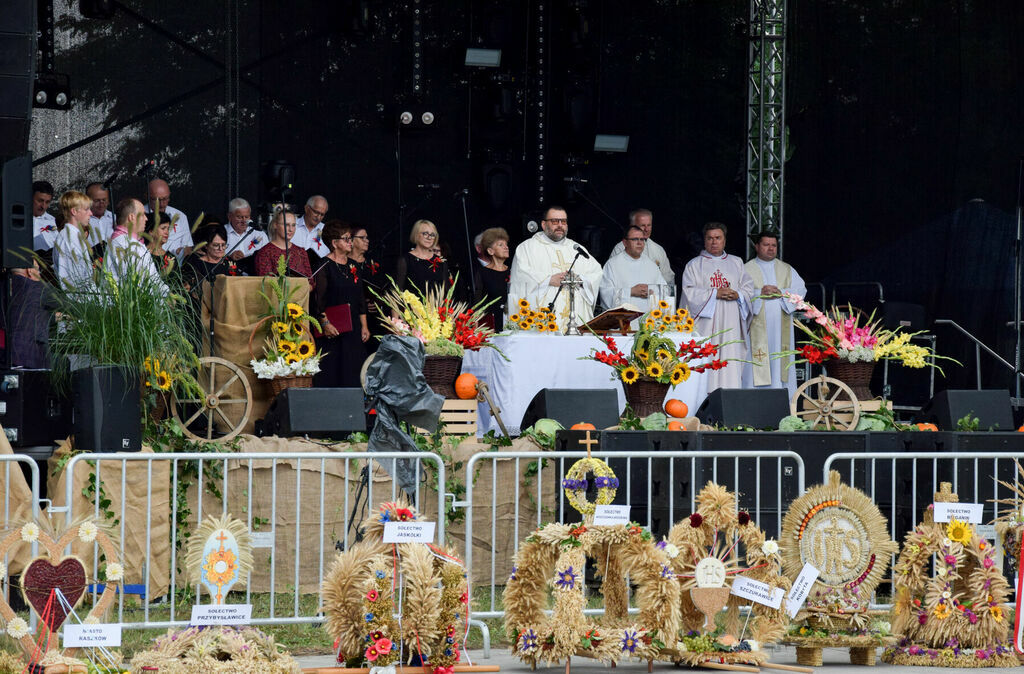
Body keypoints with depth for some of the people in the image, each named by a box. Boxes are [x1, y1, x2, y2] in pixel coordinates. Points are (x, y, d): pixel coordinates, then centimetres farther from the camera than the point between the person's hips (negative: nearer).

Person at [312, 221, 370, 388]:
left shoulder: (352, 265, 14)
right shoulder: (325, 266, -6)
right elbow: (319, 299, -12)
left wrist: (364, 326, 11)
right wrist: (325, 323, -21)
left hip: (353, 328, 6)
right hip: (333, 328, -6)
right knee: (332, 371, -7)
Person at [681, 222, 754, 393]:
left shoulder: (736, 263, 19)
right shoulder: (694, 265, 9)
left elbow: (749, 288, 13)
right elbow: (689, 292, -3)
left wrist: (738, 294, -8)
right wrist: (715, 293, -12)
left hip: (731, 325, 3)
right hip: (706, 323, -3)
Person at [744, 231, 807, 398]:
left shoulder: (787, 270, 16)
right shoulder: (747, 269, 7)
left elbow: (801, 290, 6)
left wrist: (781, 292, -11)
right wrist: (759, 293, -18)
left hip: (781, 326, 3)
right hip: (758, 326, -3)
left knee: (780, 362, -2)